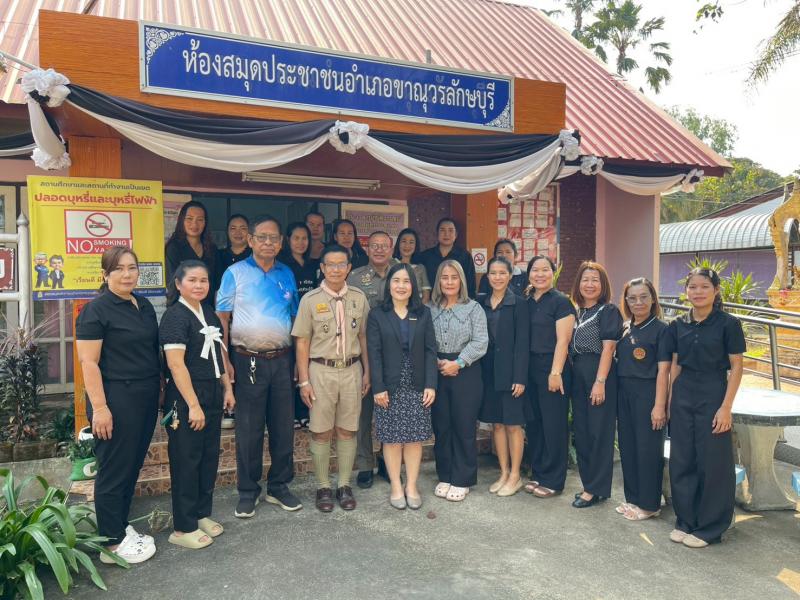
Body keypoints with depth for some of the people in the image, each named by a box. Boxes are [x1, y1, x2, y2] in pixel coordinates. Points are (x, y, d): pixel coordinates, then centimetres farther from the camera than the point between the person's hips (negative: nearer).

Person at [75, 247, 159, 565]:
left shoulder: (144, 305, 10)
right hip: (116, 402, -7)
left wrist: (159, 390, 14)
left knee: (133, 467, 16)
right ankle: (112, 543, 16)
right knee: (114, 470, 3)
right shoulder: (96, 310, -11)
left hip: (146, 399, 7)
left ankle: (121, 526, 31)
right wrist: (99, 408, -20)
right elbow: (88, 362, -15)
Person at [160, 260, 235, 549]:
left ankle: (202, 514, 30)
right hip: (185, 397, -8)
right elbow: (176, 364, -19)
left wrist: (227, 388, 14)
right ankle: (183, 528, 14)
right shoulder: (175, 316, -13)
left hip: (212, 395, 8)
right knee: (186, 460, 2)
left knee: (210, 455, 14)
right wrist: (193, 405, -21)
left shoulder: (209, 313, 11)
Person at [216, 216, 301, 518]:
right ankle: (247, 491, 19)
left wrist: (297, 357, 9)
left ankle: (279, 486, 24)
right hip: (248, 360, -3)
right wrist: (225, 360, -11)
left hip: (282, 359, 4)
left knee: (283, 425, 8)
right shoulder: (235, 273, -1)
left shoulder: (287, 274, 10)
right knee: (249, 429, 4)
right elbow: (222, 318, -4)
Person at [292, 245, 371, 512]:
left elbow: (363, 337, 10)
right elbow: (302, 342, -2)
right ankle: (323, 487, 20)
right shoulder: (310, 299, -3)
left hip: (351, 370, 2)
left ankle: (344, 485, 23)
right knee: (321, 432, 5)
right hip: (321, 370, -2)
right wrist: (304, 381, -5)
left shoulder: (359, 298, 4)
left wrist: (367, 371, 8)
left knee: (347, 430, 9)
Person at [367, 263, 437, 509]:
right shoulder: (377, 315, 1)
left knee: (415, 438, 6)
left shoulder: (423, 313, 6)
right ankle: (396, 487, 17)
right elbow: (374, 354, -4)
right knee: (392, 438, 4)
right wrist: (378, 387, -11)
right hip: (389, 387, -1)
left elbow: (430, 350, 2)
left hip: (417, 387, 2)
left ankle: (411, 487, 18)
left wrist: (430, 385, -6)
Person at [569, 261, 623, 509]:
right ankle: (588, 483, 24)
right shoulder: (578, 312, 14)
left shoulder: (609, 311, -5)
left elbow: (608, 348, -13)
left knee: (599, 431, -1)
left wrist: (600, 382, -20)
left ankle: (597, 489, 9)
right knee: (581, 430, 11)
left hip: (599, 374, -7)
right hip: (577, 376, 7)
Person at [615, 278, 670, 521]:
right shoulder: (625, 328, 10)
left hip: (648, 394, -6)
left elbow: (663, 370, -12)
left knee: (648, 448, 2)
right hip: (624, 394, 6)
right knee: (627, 446, 12)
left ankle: (649, 504, 15)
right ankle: (632, 498, 26)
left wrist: (659, 405, -16)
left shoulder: (660, 329, -7)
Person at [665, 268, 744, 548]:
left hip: (713, 396, -4)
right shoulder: (678, 325, 5)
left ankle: (709, 528, 17)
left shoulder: (728, 324, -7)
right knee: (681, 461, 9)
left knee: (713, 462, 3)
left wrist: (726, 407, -12)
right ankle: (685, 521, 24)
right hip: (683, 396, 4)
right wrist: (670, 401, 6)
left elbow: (736, 367, -7)